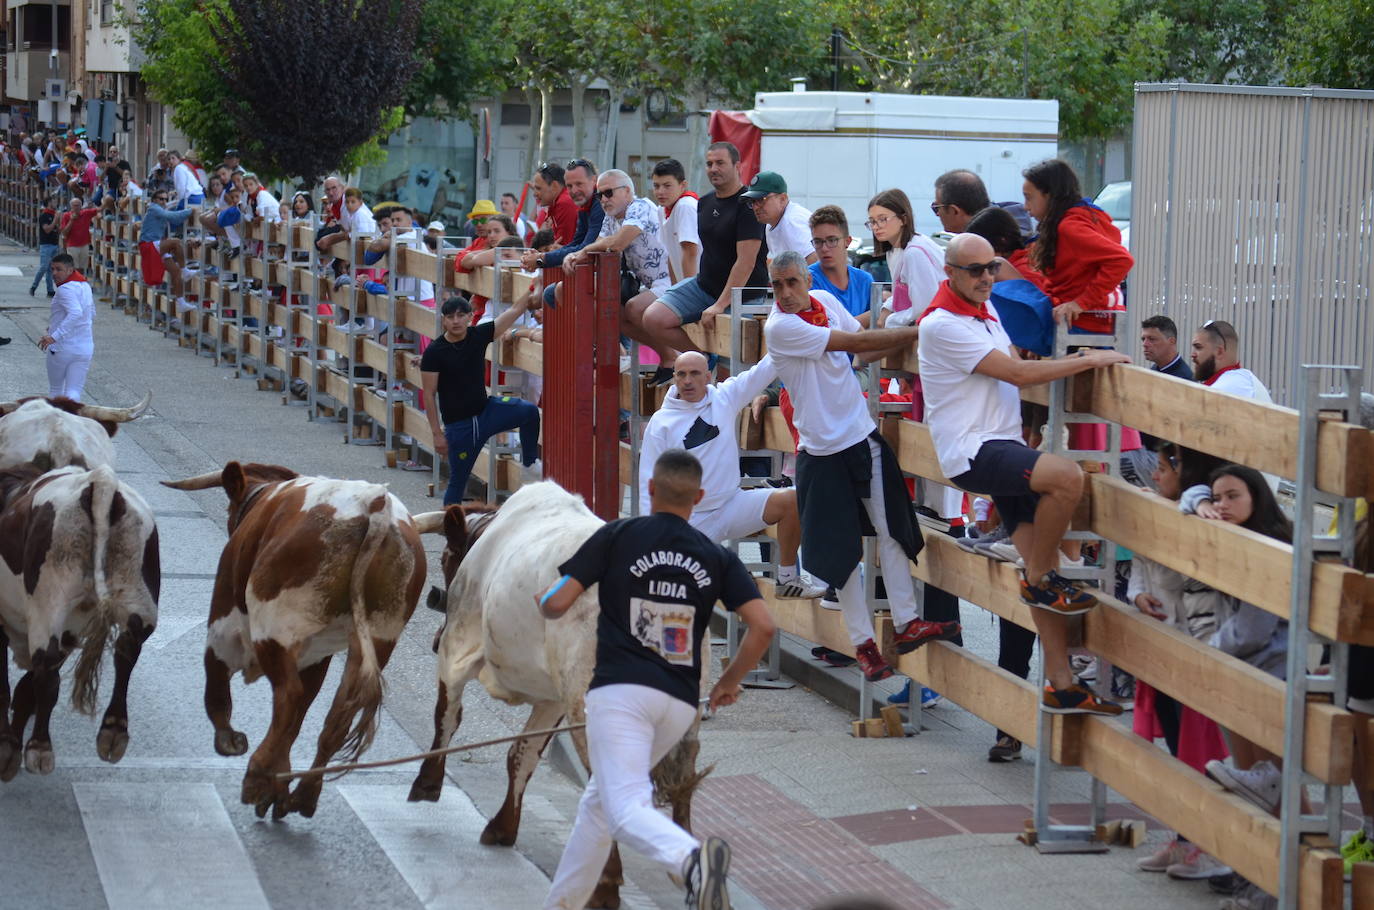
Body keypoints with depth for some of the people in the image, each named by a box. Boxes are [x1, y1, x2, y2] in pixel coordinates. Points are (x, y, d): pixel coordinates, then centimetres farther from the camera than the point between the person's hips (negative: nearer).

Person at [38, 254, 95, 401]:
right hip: (85, 347, 6)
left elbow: (75, 313, -32)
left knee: (55, 389, 15)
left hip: (62, 347, -6)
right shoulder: (85, 285, 10)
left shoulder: (65, 289, -17)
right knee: (73, 392, 1)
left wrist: (54, 336, -36)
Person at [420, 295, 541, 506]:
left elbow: (515, 310, -2)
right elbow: (429, 395, -10)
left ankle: (529, 467, -6)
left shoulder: (479, 335, -1)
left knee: (529, 411, -20)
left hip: (486, 410, 3)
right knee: (458, 481, 2)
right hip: (458, 424, -3)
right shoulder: (434, 352, -11)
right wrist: (437, 433, -13)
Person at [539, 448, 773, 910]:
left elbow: (557, 603, -1)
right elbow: (763, 626, 0)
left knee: (624, 810, -18)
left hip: (621, 688, -5)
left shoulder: (618, 535, 2)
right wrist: (729, 681, 15)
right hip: (680, 703, 5)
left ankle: (692, 856, -47)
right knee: (598, 800, 23)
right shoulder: (718, 558, 10)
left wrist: (543, 600, 23)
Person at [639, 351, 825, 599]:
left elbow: (764, 370, -4)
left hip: (732, 503, 2)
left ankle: (787, 579, -4)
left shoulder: (726, 397, 1)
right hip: (691, 520, -2)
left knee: (792, 501, -18)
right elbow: (650, 480, -5)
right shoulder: (661, 422, -6)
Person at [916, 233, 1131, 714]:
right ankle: (1040, 579, -10)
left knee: (1043, 563, 0)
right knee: (1067, 476, -32)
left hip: (1003, 448, 9)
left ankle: (1060, 685, 0)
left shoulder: (986, 308, 16)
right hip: (971, 452, -9)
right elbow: (1017, 372, -18)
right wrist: (1089, 359, -13)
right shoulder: (944, 325, -14)